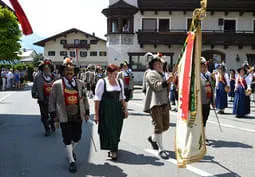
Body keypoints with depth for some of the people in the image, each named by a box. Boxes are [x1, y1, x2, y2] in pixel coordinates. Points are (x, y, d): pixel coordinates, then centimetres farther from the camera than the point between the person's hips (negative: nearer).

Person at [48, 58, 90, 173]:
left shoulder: (80, 83, 6)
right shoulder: (57, 84, -3)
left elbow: (84, 98, 12)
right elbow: (52, 101, 2)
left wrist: (87, 112, 10)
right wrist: (53, 114, -1)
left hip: (78, 116, 3)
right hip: (64, 117, -3)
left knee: (77, 137, 12)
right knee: (67, 139, 1)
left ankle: (71, 150, 43)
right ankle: (72, 161, 13)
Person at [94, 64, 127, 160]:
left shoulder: (120, 82, 10)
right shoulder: (102, 82, -5)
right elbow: (97, 99, -7)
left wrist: (125, 109, 13)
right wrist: (96, 114, -10)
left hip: (117, 110, 5)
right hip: (106, 110, -5)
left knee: (116, 130, 8)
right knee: (108, 130, -4)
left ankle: (114, 149, 23)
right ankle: (113, 150, 7)